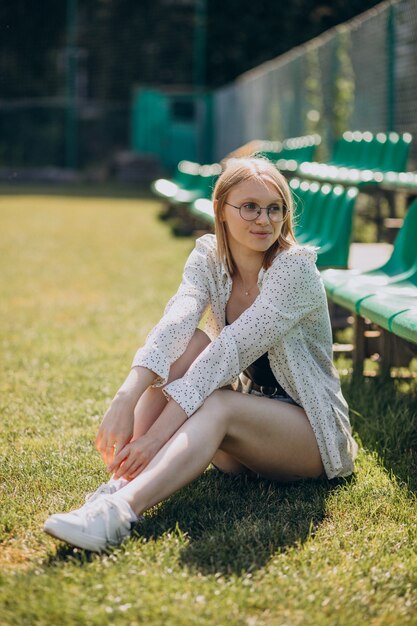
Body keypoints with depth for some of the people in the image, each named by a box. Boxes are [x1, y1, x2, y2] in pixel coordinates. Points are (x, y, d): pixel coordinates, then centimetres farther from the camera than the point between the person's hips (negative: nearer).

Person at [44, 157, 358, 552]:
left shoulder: (295, 268, -19)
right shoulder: (209, 259, -3)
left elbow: (230, 351, -30)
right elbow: (174, 323, -22)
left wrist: (158, 433, -38)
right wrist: (126, 399, -41)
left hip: (314, 432, -5)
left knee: (218, 405, -35)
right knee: (189, 344, -22)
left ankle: (120, 509, -56)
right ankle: (120, 481, -33)